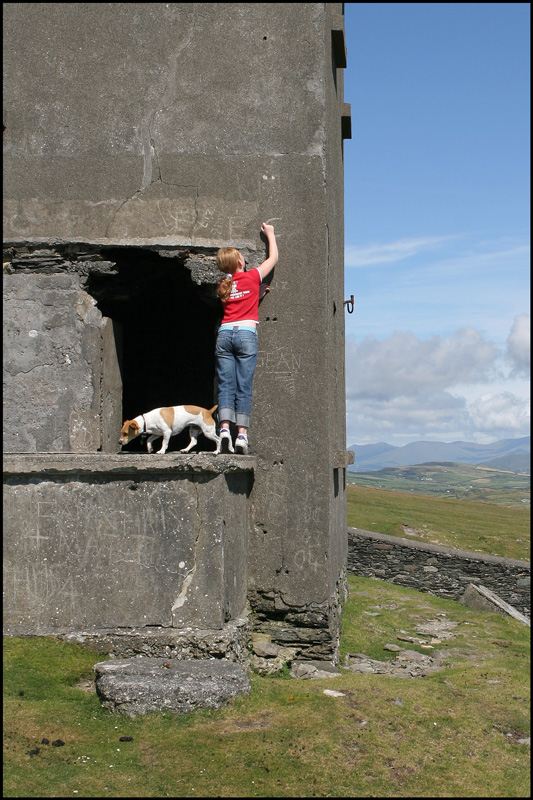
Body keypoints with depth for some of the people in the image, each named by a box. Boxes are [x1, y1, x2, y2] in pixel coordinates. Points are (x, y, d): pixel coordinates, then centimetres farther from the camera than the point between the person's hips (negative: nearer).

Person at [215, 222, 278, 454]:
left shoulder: (223, 285, 13)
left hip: (224, 333, 3)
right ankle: (241, 433, -8)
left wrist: (258, 292, 29)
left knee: (225, 386, 1)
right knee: (244, 387, -3)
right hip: (246, 334, -3)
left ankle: (224, 428, -13)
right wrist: (270, 233, 29)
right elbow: (273, 258, 16)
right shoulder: (252, 277, 3)